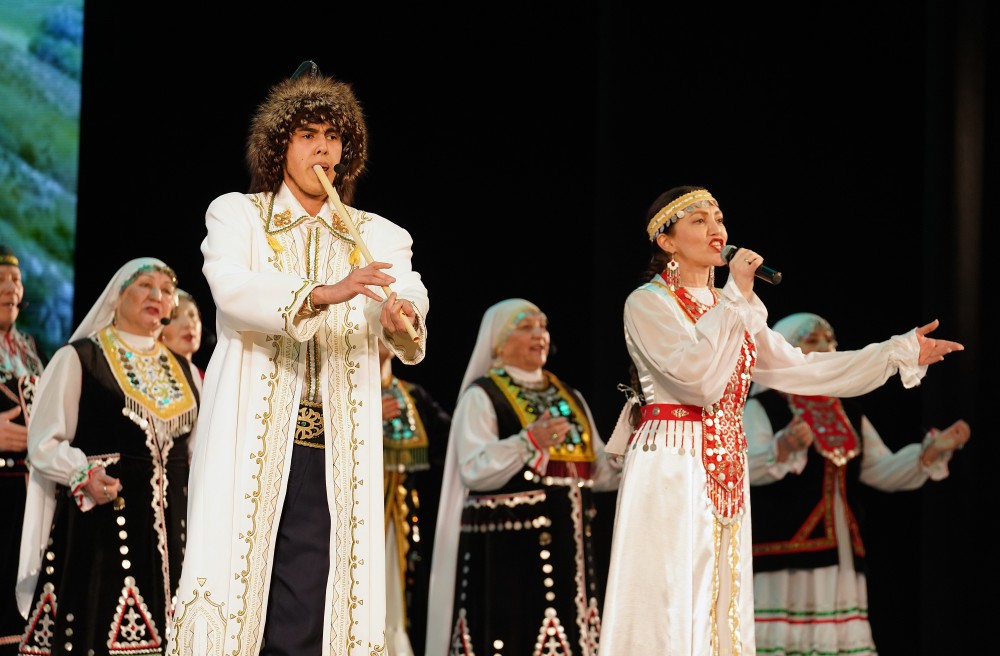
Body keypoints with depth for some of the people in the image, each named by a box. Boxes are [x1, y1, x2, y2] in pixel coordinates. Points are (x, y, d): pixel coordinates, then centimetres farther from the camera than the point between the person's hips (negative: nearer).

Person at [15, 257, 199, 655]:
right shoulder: (79, 358, 0)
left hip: (169, 527, 5)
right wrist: (83, 475, -20)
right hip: (101, 523, -5)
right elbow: (45, 442, -4)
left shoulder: (181, 370, 17)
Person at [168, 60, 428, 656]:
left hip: (334, 447, 2)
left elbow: (410, 298, -3)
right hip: (250, 443, -2)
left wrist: (404, 322, -28)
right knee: (235, 583, -10)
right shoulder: (237, 215, 9)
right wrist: (323, 293, -28)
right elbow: (233, 291, -11)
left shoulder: (377, 237, 16)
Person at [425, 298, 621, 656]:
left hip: (568, 546, 6)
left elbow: (602, 471, 16)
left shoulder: (568, 398, 18)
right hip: (506, 549, -6)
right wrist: (528, 442, -25)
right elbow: (474, 471, -14)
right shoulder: (482, 396, -1)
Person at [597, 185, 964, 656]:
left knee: (721, 604, 5)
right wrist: (738, 299, -16)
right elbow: (696, 376, -20)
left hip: (726, 470, 8)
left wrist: (901, 353, 13)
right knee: (668, 610, -10)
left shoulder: (729, 309, 17)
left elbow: (799, 370, 15)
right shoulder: (647, 303, -5)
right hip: (672, 469, -7)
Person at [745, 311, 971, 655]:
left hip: (839, 557, 6)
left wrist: (932, 450, -2)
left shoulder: (849, 414, 19)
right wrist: (784, 447, -39)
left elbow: (884, 472, 14)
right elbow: (748, 467, -18)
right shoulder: (762, 408, -1)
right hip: (783, 558, -6)